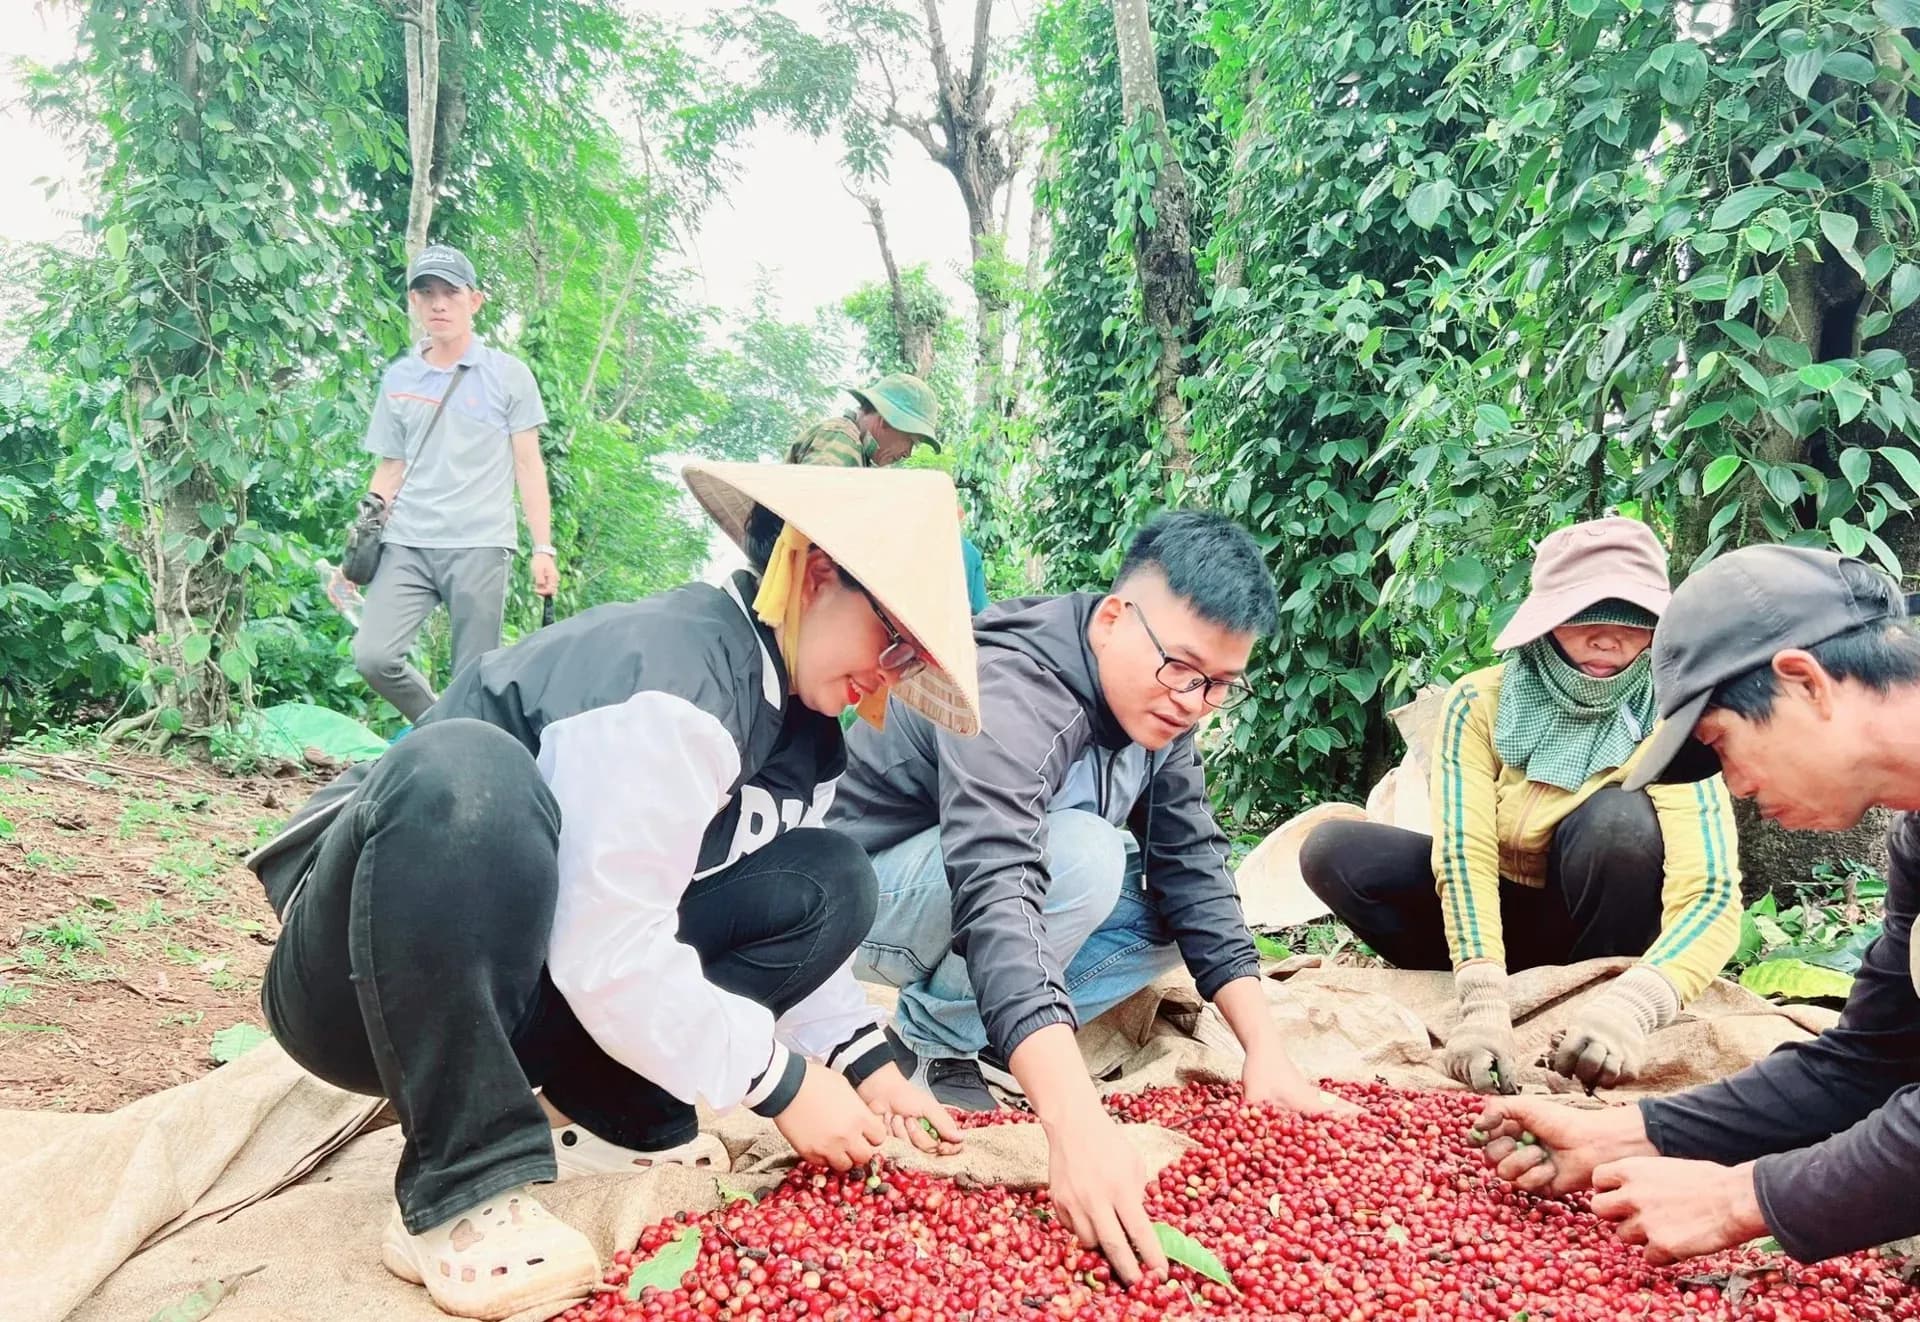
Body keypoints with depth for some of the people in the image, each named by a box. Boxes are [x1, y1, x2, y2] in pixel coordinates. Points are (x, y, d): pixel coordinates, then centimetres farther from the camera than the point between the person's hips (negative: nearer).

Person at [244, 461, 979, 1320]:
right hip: (367, 984, -7)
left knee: (828, 880, -3)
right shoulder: (670, 680, -27)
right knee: (463, 769, -39)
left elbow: (782, 919, 8)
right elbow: (610, 960, -30)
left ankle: (607, 1116, -1)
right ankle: (462, 1196, -26)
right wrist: (782, 1082, -20)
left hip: (522, 986, 8)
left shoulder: (799, 729, 2)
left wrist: (864, 1059, -5)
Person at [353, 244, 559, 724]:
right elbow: (390, 469, 17)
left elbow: (527, 466, 4)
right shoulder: (398, 378, 14)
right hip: (405, 545, 3)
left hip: (479, 545, -3)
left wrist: (543, 548, -2)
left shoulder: (508, 374, 5)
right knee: (373, 657, -11)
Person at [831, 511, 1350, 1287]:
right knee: (1081, 855, -32)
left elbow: (1194, 871, -7)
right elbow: (996, 892, -47)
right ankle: (929, 1044, -11)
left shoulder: (1153, 704, -8)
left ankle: (976, 1036, -1)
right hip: (858, 898, -8)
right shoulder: (1011, 689, -34)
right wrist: (1079, 1127, -57)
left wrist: (1266, 1053, -17)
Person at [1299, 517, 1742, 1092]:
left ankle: (1599, 994, -10)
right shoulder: (1480, 703, -18)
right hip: (1493, 912, 2)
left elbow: (1712, 894, -32)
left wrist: (1630, 1005, -50)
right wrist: (1483, 1000, -42)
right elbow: (1463, 855, -26)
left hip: (1594, 923, -1)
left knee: (1621, 818, -32)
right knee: (1332, 850, -23)